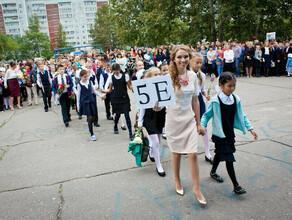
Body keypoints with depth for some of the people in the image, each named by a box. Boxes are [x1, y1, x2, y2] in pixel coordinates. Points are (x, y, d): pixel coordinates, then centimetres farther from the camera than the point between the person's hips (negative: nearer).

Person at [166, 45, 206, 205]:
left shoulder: (192, 76, -1)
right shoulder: (168, 77, -12)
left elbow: (195, 101, 7)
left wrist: (198, 123, 10)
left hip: (189, 119, 2)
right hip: (174, 120, -2)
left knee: (193, 154, 0)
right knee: (177, 153, 13)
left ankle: (196, 188, 18)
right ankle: (177, 181, 39)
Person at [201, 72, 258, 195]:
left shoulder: (236, 99, -2)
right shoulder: (216, 101, -18)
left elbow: (241, 115, 8)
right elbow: (207, 115, -8)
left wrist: (250, 128, 6)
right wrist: (202, 125, -21)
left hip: (230, 133, 6)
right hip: (220, 135, -6)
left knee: (220, 153, 24)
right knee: (229, 158, -5)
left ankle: (213, 172, 48)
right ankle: (236, 186, 6)